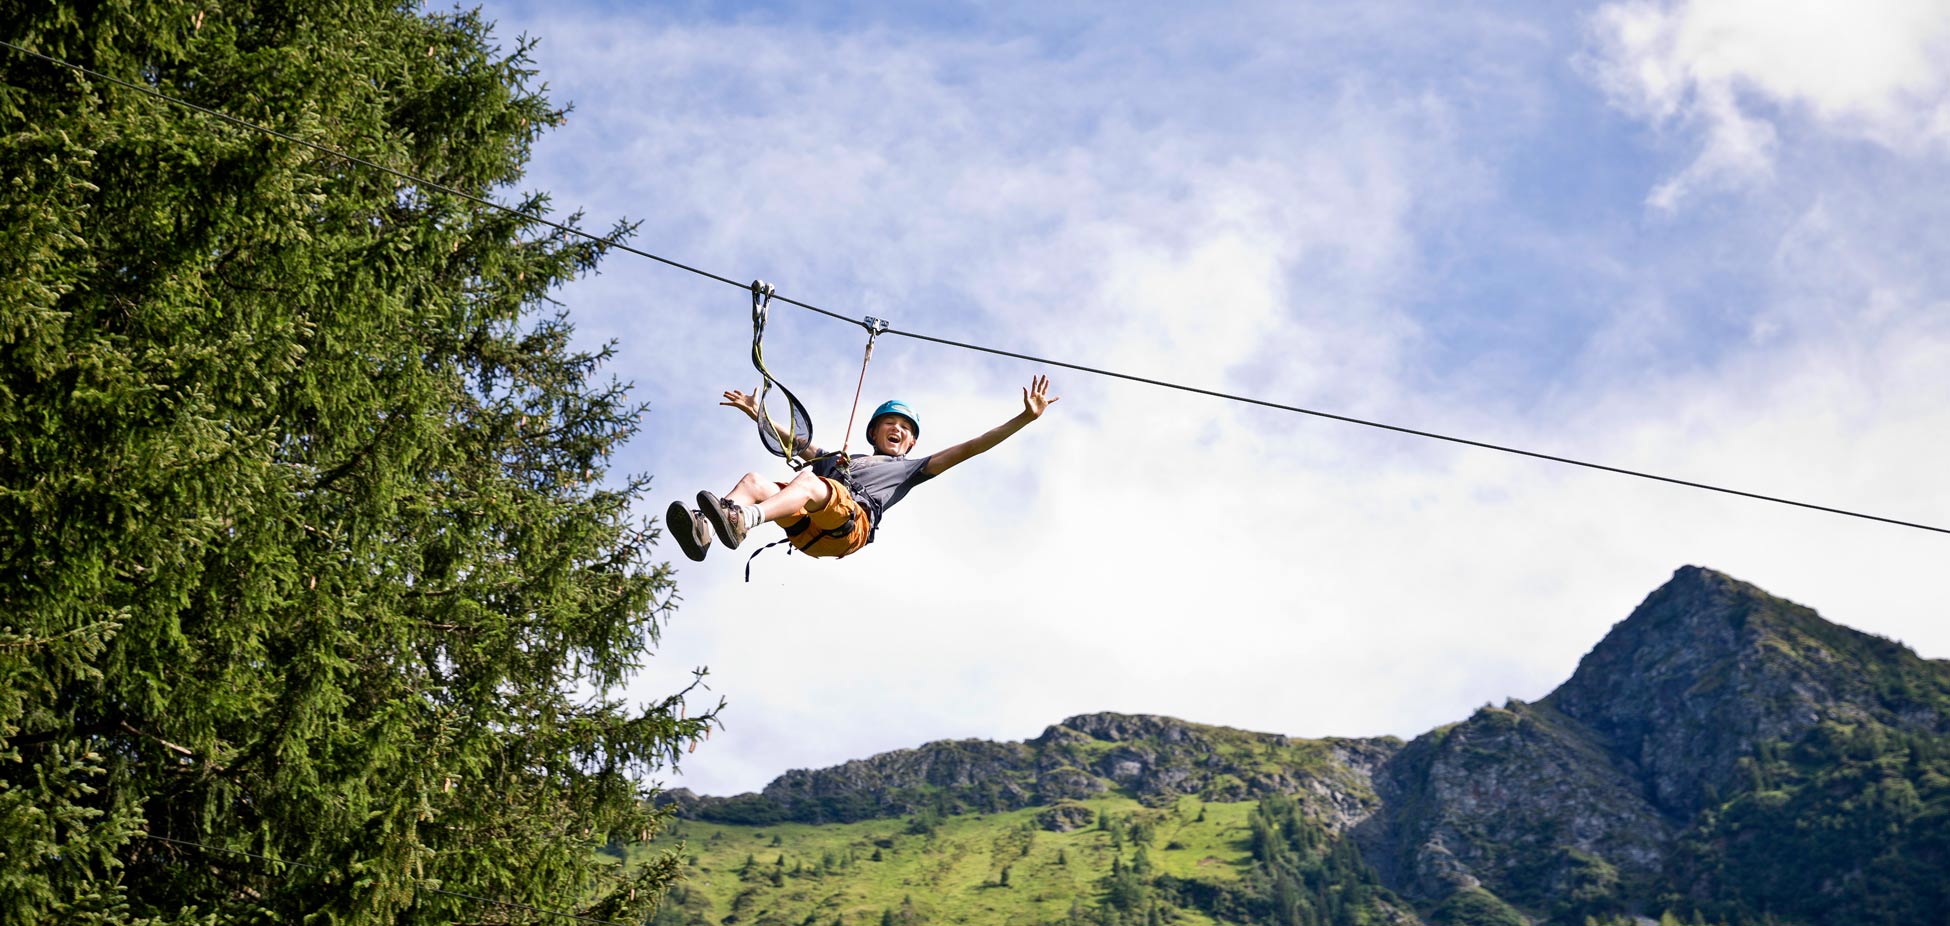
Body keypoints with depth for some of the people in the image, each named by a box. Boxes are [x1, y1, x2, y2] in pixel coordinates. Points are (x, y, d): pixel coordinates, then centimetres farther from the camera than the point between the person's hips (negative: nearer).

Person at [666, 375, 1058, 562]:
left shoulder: (910, 467, 35)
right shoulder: (836, 458, 46)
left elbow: (969, 447, 28)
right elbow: (794, 442, 56)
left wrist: (1025, 418, 22)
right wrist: (756, 412, 58)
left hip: (851, 521, -4)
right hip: (806, 528, 4)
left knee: (810, 482, -35)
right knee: (755, 481, -23)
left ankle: (742, 520, -65)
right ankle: (703, 529, -54)